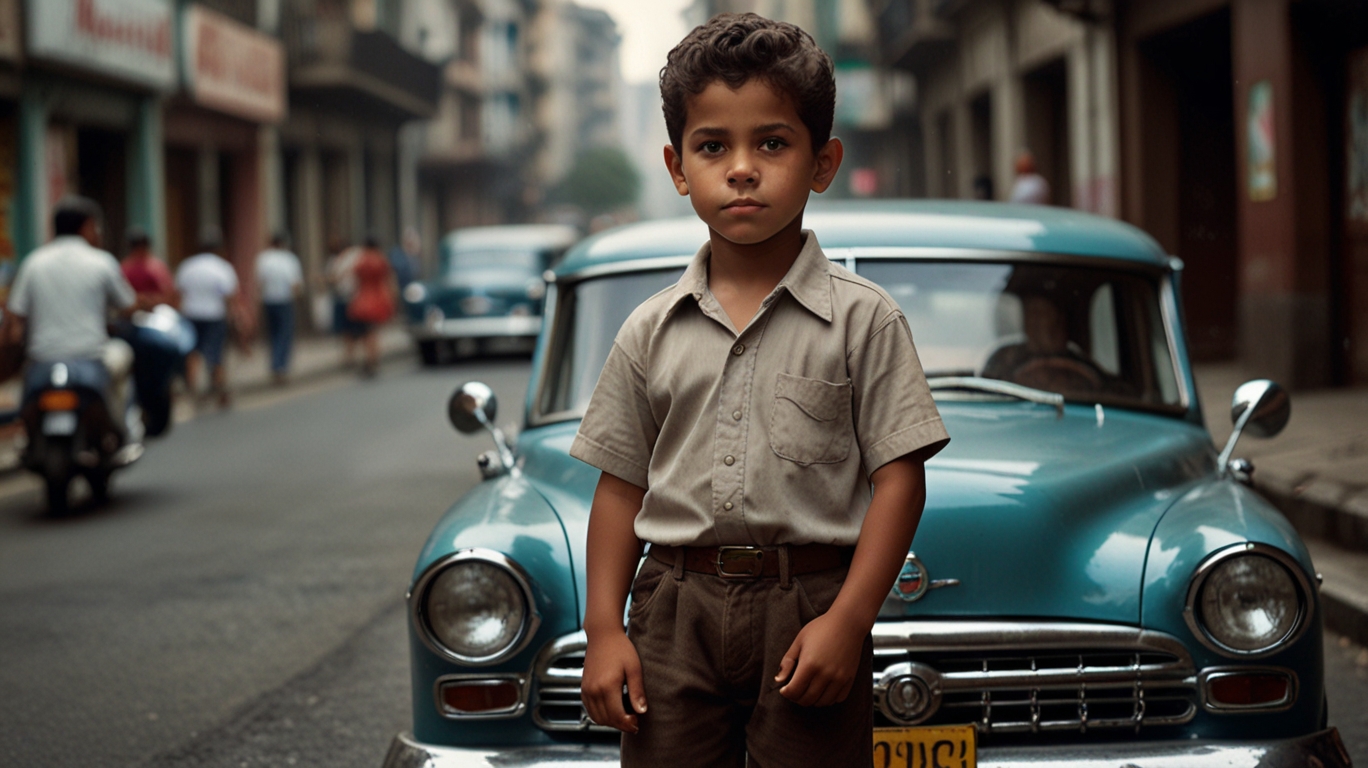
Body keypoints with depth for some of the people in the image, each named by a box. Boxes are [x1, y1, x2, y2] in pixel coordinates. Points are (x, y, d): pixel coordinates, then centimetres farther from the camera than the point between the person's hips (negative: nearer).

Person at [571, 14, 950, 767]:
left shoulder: (863, 318, -2)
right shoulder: (651, 331, 6)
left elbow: (899, 478, -5)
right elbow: (621, 486, 9)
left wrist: (847, 621, -12)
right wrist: (604, 628, 1)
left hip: (808, 604, -2)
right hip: (676, 611, 2)